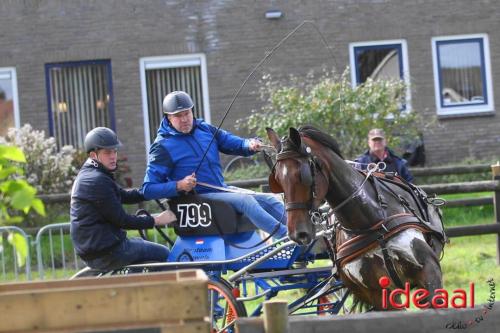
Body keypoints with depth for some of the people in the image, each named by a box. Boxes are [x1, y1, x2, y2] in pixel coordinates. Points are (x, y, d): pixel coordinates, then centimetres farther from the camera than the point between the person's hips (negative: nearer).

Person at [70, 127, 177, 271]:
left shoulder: (86, 175, 14)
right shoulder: (97, 181, -19)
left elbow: (124, 196, 17)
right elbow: (121, 220, -18)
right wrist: (156, 220, -11)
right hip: (105, 252, -10)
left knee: (142, 244, 29)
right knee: (163, 254, 0)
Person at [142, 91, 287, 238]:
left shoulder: (204, 129, 9)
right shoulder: (163, 147, -8)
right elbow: (148, 189, -12)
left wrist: (251, 145, -12)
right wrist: (179, 186, -26)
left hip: (223, 191, 7)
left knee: (270, 202, -3)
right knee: (245, 200, -27)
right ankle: (286, 235, -33)